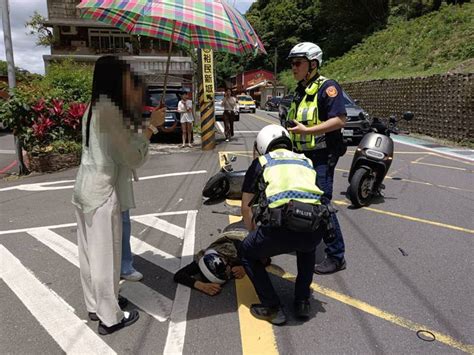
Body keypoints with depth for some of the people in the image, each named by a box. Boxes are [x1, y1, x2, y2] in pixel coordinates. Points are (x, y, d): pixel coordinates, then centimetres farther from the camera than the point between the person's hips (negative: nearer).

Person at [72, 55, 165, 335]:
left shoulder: (95, 108, 12)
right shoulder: (110, 110, -18)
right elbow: (134, 158, -17)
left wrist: (142, 125, 12)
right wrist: (151, 126, -9)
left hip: (86, 189, 9)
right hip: (103, 193, -9)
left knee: (91, 253, 19)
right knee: (106, 256, 3)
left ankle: (95, 306, 35)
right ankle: (110, 318, 19)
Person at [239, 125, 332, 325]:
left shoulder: (261, 162, 21)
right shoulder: (306, 161, 30)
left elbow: (246, 207, 25)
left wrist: (253, 233, 44)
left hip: (281, 226, -4)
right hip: (314, 227, 4)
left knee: (247, 254, 26)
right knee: (307, 248, 40)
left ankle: (272, 308, 21)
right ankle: (302, 302, 36)